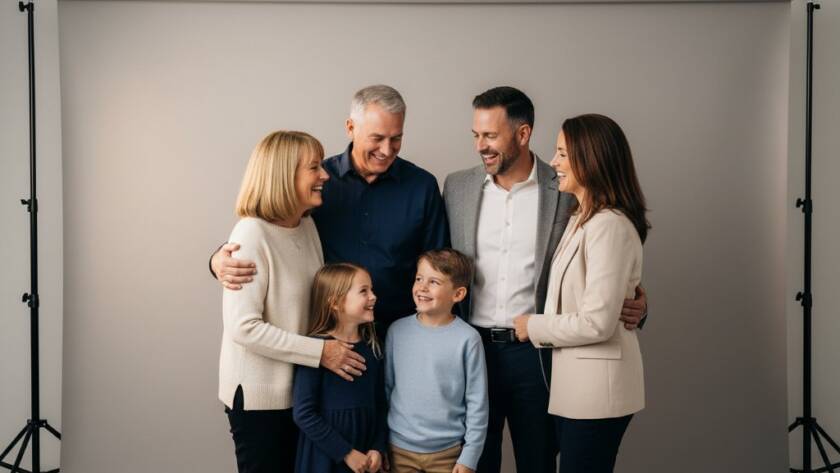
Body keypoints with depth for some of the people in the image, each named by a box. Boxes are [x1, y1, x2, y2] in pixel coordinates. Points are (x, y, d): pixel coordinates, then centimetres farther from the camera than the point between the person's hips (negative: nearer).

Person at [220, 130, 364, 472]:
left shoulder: (308, 226, 4)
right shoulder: (252, 234, -19)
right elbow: (243, 327, -23)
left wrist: (336, 342, 1)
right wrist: (319, 351, -21)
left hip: (301, 387, 7)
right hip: (259, 394, -7)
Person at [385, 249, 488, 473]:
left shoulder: (467, 338, -11)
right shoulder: (398, 330, -2)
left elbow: (477, 403, -7)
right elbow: (386, 387, 6)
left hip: (448, 452, -2)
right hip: (400, 449, 3)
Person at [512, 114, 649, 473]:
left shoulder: (609, 226, -20)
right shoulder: (581, 217, 12)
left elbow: (596, 322, -23)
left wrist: (533, 327, -12)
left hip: (596, 387, -9)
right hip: (574, 382, 9)